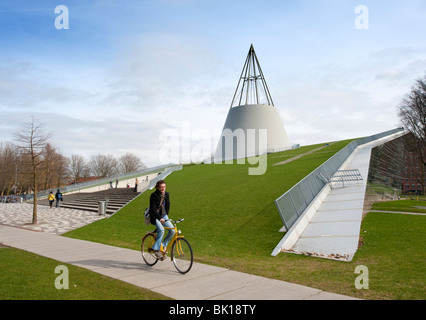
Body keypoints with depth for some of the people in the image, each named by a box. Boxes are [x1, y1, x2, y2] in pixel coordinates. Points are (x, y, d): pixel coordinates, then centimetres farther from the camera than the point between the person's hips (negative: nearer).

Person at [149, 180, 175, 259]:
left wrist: (166, 215, 10)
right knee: (161, 230, -30)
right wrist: (159, 218, -31)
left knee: (172, 230, -10)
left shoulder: (166, 194, 3)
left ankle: (164, 245, 11)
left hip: (163, 216, 6)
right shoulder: (154, 195, -15)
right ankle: (156, 249, -17)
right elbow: (153, 209, -21)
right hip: (155, 217, -6)